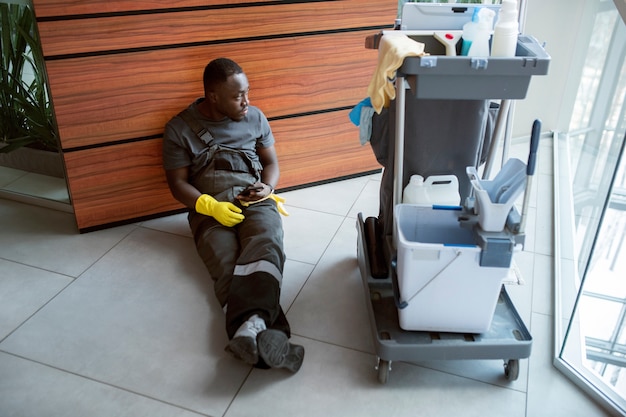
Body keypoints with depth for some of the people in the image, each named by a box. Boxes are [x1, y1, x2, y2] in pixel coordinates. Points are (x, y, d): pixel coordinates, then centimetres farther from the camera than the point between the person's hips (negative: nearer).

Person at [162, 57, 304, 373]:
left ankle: (250, 328, -58)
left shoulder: (255, 117, 16)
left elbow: (271, 162, 19)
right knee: (226, 266, -32)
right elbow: (177, 182, 5)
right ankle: (265, 335, -54)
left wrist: (267, 187, -5)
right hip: (210, 209, -1)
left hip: (254, 200, 1)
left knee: (266, 246, -35)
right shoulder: (180, 128, 8)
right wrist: (210, 206, -15)